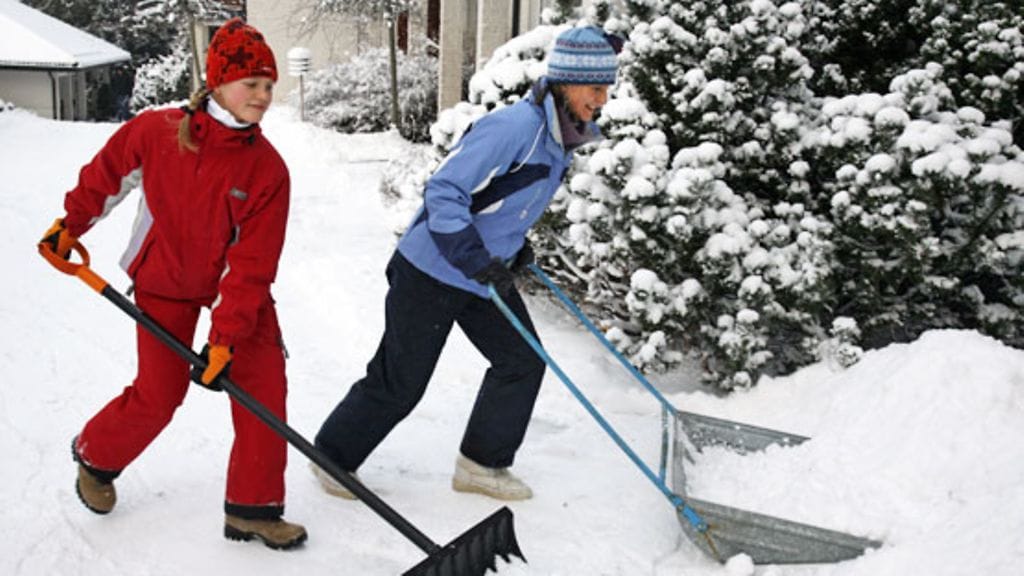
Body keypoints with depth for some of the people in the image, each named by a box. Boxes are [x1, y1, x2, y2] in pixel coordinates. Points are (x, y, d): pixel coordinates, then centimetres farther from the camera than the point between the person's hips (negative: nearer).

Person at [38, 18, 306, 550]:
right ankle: (95, 456, 33)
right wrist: (71, 224, 14)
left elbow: (252, 265, -21)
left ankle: (252, 508, 7)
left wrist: (226, 337, -25)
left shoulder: (268, 169, -20)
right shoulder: (156, 131, -19)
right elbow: (107, 173, 3)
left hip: (236, 284, 1)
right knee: (158, 394, -1)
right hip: (164, 281, -1)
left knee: (263, 381, -8)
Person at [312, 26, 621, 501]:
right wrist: (477, 260, -33)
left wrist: (514, 244, 10)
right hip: (431, 271, -9)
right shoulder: (514, 127, -26)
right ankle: (332, 457, 24)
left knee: (522, 361, 7)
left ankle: (482, 463, 22)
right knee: (400, 382, 2)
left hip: (487, 274, 9)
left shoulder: (560, 139, 4)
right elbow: (443, 191, -28)